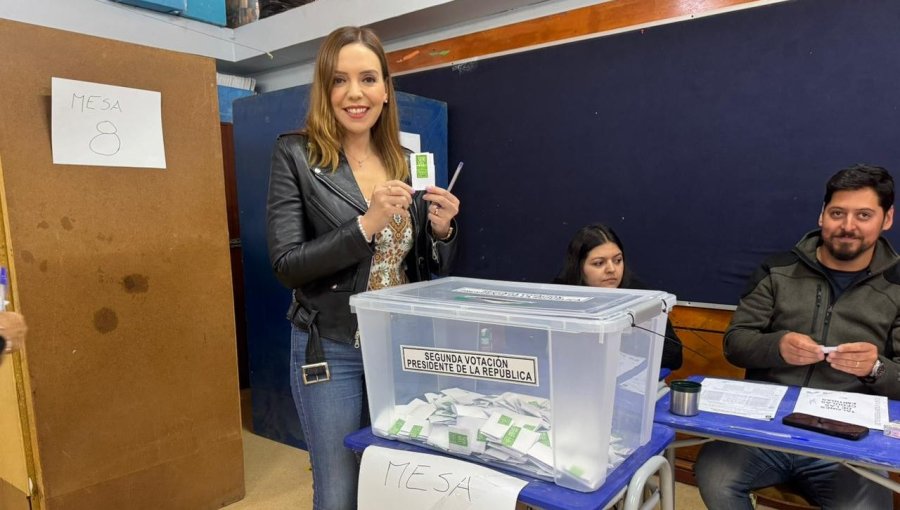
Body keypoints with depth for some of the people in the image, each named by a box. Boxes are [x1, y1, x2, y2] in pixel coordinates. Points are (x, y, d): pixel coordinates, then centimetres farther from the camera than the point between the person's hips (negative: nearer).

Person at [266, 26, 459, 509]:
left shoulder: (404, 162, 5)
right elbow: (286, 264, -14)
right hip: (331, 350, -4)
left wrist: (441, 230, -11)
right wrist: (367, 224, -24)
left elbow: (427, 270, 10)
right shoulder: (296, 154, -8)